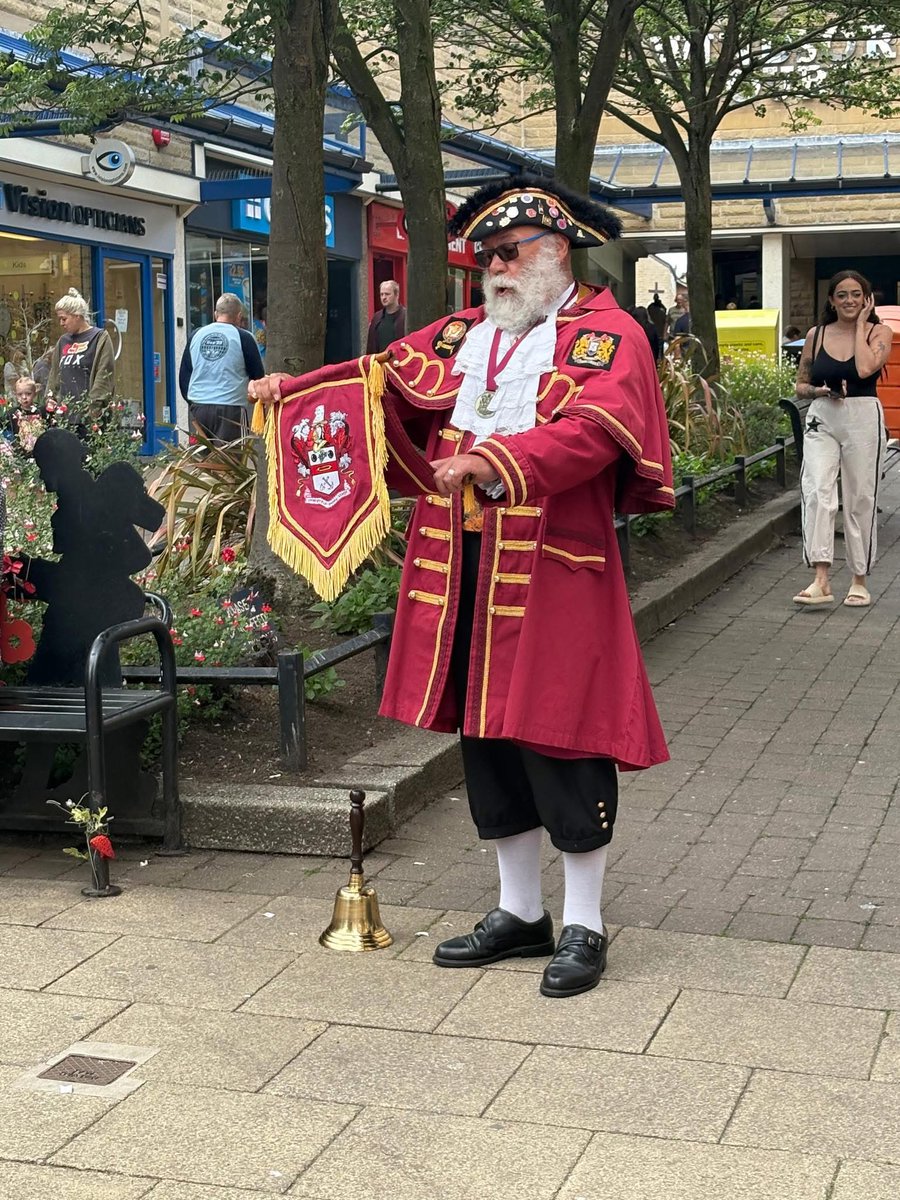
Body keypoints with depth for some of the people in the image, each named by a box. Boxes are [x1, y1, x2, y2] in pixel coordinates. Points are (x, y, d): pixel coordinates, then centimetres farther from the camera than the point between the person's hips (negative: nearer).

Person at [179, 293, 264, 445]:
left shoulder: (196, 335, 10)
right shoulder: (243, 337, -2)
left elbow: (183, 375, 14)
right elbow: (258, 377, 5)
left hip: (198, 408, 4)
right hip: (230, 409, -4)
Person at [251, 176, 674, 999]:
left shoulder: (608, 336, -4)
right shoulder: (465, 334, 17)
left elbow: (592, 429, -20)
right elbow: (384, 378, 16)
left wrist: (494, 459, -32)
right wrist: (292, 388, 3)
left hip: (553, 580, -6)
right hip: (461, 574, 7)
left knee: (563, 743, -2)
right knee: (485, 738, 12)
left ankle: (584, 925, 13)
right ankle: (520, 913, 26)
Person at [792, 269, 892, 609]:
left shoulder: (878, 333, 3)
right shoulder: (816, 335, 9)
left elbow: (865, 369, -18)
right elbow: (800, 385, 15)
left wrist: (860, 324, -7)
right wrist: (818, 391, -7)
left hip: (863, 419, -1)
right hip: (821, 419, 1)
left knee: (860, 499, 4)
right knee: (817, 492, -16)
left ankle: (859, 580, 17)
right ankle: (821, 580, -20)